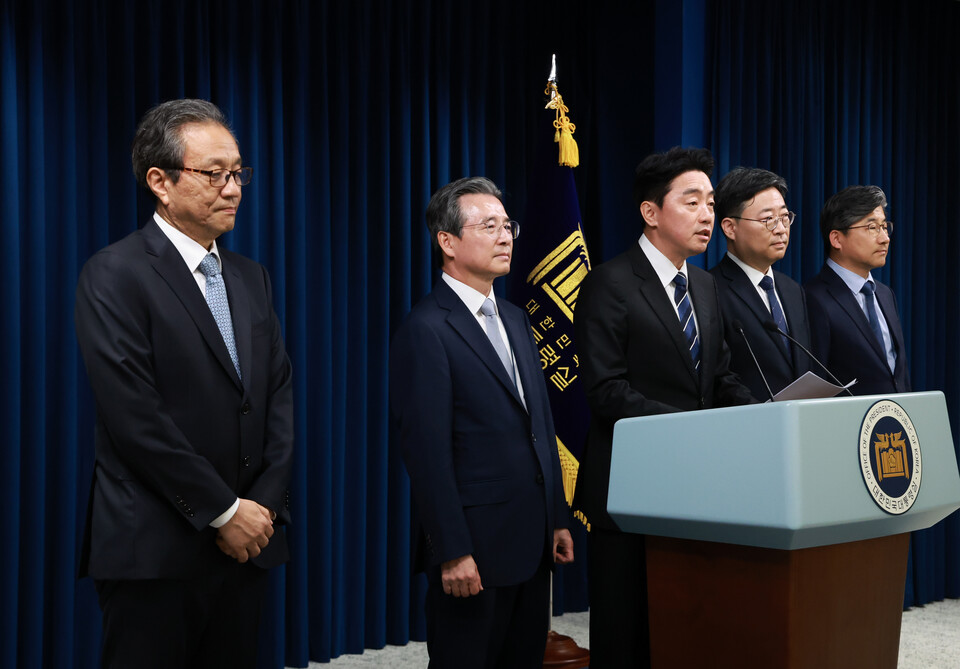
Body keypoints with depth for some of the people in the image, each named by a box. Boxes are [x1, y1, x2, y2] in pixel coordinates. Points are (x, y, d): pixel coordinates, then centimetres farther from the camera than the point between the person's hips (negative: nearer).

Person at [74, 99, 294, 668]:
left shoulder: (252, 279, 14)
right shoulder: (115, 275, -8)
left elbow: (280, 394, 11)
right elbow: (134, 417, -15)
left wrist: (265, 505, -2)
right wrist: (223, 511, -13)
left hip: (246, 542, 6)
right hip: (156, 553, -6)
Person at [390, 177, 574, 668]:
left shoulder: (515, 321, 15)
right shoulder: (426, 330, -12)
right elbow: (426, 450, -17)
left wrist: (557, 519, 15)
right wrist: (453, 552, -19)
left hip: (532, 541, 8)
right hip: (474, 550, -8)